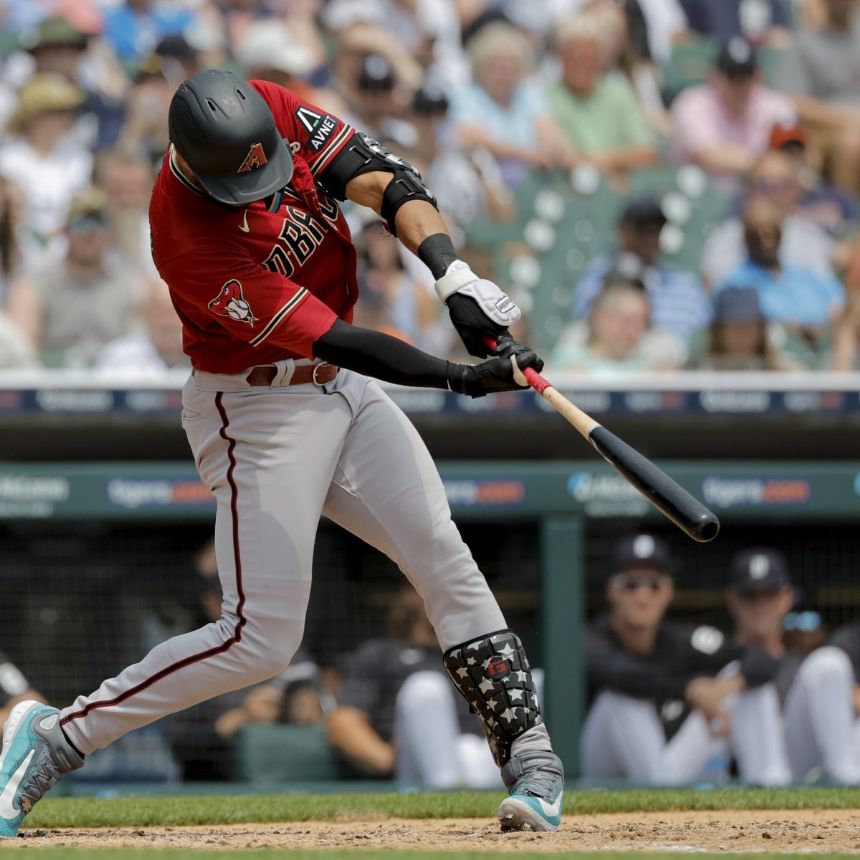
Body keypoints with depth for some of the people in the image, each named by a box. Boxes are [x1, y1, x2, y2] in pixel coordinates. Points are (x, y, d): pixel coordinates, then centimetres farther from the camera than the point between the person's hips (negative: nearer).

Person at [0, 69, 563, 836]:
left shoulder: (273, 111, -12)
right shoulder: (189, 239, -30)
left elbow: (388, 183, -14)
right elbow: (334, 339, -30)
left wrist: (454, 276, -30)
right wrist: (461, 379, -32)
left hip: (346, 393, 7)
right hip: (257, 413, -7)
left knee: (445, 560, -4)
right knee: (258, 640, -11)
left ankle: (531, 756, 0)